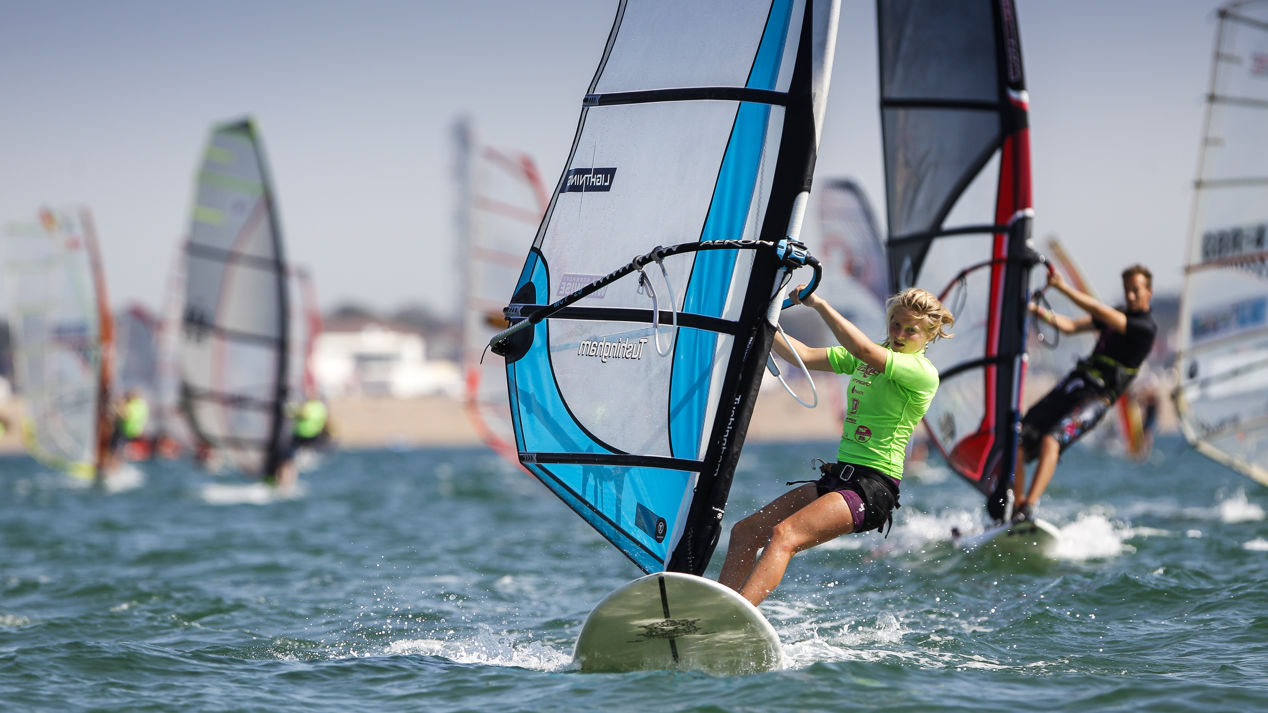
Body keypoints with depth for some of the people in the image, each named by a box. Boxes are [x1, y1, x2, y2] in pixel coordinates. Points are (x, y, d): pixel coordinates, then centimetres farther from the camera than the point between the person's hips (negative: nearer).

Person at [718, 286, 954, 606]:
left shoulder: (922, 373, -11)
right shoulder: (869, 358, 14)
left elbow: (863, 349, -26)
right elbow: (804, 356, 10)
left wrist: (819, 304, -23)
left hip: (872, 488, -9)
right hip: (839, 475, 9)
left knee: (784, 535, -27)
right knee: (745, 532, 4)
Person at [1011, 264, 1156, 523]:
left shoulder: (1145, 327, -7)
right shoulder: (1118, 314, 20)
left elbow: (1099, 312, -17)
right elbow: (1071, 326, 19)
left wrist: (1062, 287, -17)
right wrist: (1039, 311, 4)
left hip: (1096, 397, -8)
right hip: (1071, 384, 8)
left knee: (1051, 441, -30)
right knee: (1017, 442, -4)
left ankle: (1028, 510, -39)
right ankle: (1016, 509, 2)